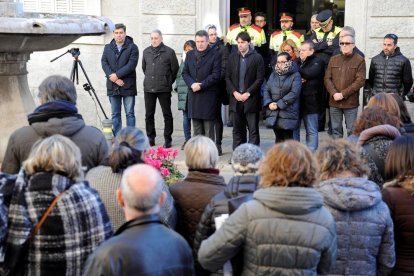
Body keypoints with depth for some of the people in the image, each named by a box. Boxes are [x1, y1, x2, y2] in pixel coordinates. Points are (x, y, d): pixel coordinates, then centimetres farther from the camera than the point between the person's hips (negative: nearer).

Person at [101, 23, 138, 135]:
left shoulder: (132, 47, 0)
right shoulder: (108, 48, 12)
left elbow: (131, 64, -11)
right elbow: (104, 63, 2)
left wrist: (117, 75, -16)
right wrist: (113, 78, -12)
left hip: (128, 86, -4)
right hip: (112, 86, 4)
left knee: (130, 114, 1)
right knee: (115, 114, 8)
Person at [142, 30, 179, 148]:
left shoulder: (169, 52, -4)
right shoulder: (146, 52, 9)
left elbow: (175, 69, 3)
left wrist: (169, 82, 9)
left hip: (164, 89, -4)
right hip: (148, 88, 4)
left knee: (167, 114, 1)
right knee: (149, 115, 8)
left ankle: (167, 139, 8)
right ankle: (150, 138, 18)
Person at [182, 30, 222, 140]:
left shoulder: (215, 55, -3)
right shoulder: (190, 54, 14)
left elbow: (216, 75, -10)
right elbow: (185, 72, 11)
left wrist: (201, 85, -15)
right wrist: (192, 84, -8)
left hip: (209, 96, -5)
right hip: (193, 96, 5)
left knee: (209, 129, -2)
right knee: (196, 129, 11)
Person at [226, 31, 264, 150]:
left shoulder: (257, 58, -2)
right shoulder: (232, 57, 10)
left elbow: (260, 79, -6)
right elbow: (227, 78, 8)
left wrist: (248, 93, -12)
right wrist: (234, 92, -5)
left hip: (251, 99, -4)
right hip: (236, 99, 4)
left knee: (253, 130, -1)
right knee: (237, 130, 9)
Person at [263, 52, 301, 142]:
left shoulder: (295, 75, -1)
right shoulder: (273, 75, 17)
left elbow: (294, 93, -12)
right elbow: (266, 90, 11)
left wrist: (279, 104, -16)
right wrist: (269, 103, -9)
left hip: (288, 112, -5)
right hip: (273, 114, 5)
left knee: (288, 139, -2)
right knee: (279, 138, 10)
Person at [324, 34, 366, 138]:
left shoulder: (359, 60, -2)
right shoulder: (333, 59, 10)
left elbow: (360, 80, -9)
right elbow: (327, 78, 6)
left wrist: (343, 94, -15)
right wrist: (334, 93, -11)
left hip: (351, 102, -4)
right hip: (334, 102, 4)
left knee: (351, 131, 2)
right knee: (336, 130, 10)